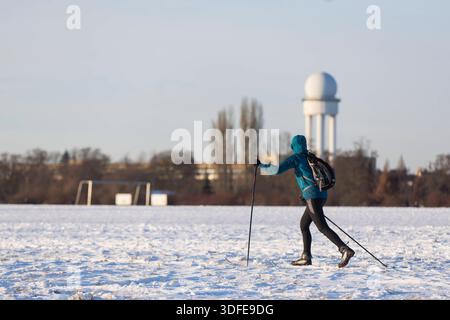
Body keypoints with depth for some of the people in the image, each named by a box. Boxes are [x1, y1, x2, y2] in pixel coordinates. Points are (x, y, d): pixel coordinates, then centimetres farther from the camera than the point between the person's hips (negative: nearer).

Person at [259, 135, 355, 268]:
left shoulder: (295, 158, -3)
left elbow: (278, 169, -13)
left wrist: (261, 165, 0)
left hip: (312, 196, -8)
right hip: (322, 195, 8)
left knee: (323, 227, -10)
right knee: (303, 224, 18)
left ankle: (345, 250, -24)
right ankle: (306, 257, 19)